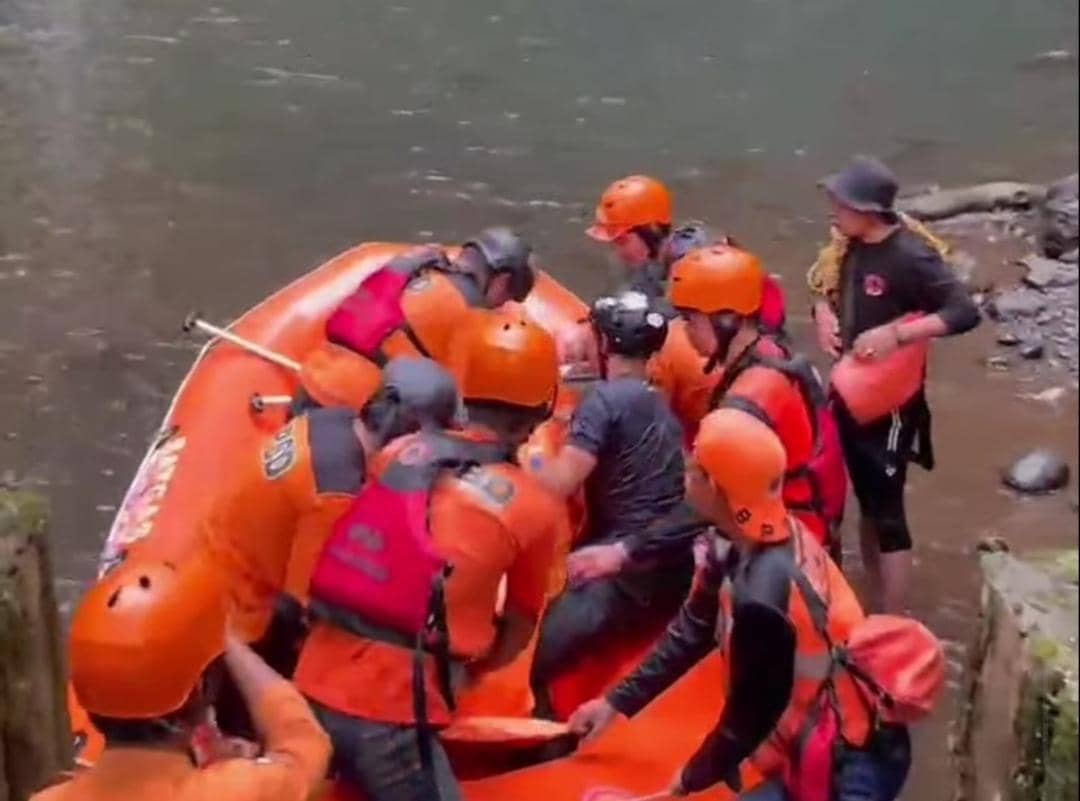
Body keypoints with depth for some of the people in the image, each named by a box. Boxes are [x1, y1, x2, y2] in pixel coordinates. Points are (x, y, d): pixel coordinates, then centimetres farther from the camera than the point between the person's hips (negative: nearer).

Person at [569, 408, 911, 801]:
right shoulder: (743, 539, -6)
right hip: (824, 744, 9)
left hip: (852, 765, -9)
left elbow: (751, 715, -16)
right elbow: (693, 629, 10)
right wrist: (617, 702, 14)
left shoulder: (763, 595, -32)